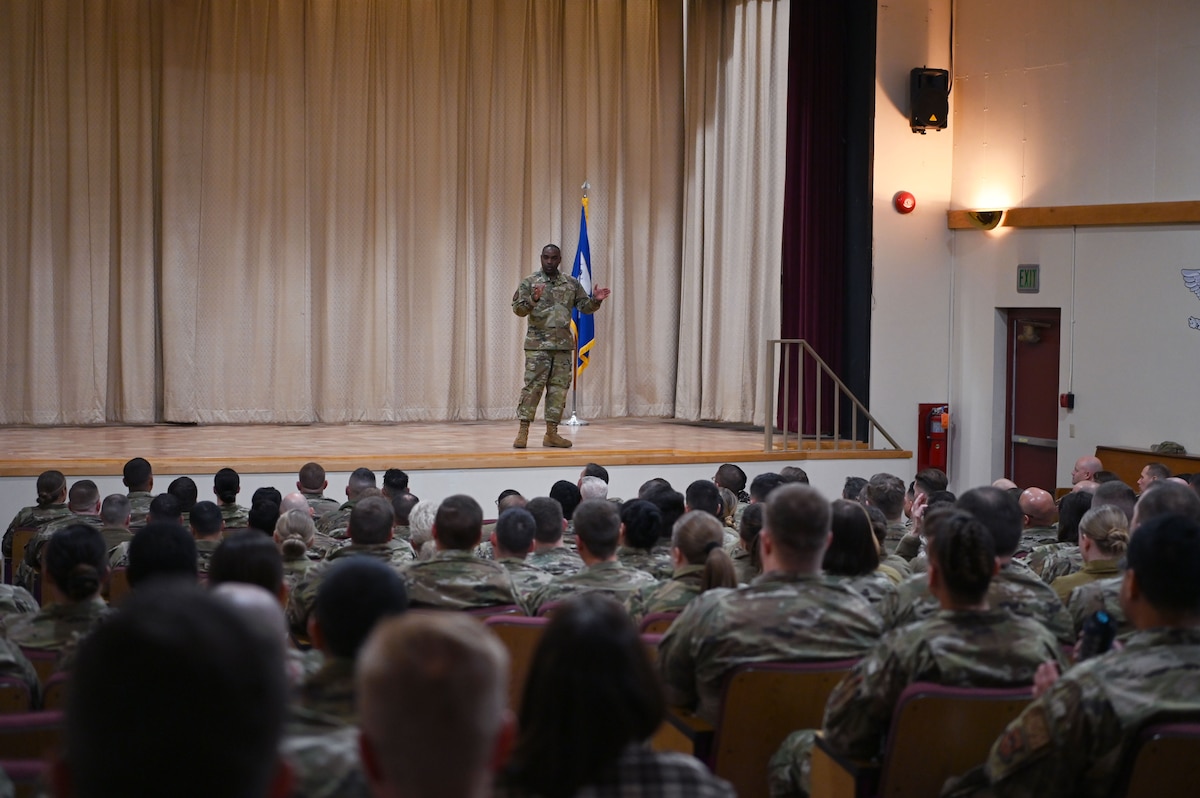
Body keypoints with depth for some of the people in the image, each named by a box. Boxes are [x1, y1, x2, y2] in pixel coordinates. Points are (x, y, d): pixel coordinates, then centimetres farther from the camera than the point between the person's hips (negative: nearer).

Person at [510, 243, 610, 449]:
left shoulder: (571, 283, 11)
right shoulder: (529, 282, -1)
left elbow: (584, 306, 12)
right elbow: (517, 308, -8)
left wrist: (595, 300, -9)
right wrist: (533, 300, -27)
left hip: (564, 345, 4)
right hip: (538, 344, -4)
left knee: (559, 388, 6)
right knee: (532, 386, -8)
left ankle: (551, 433, 12)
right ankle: (523, 432, -5)